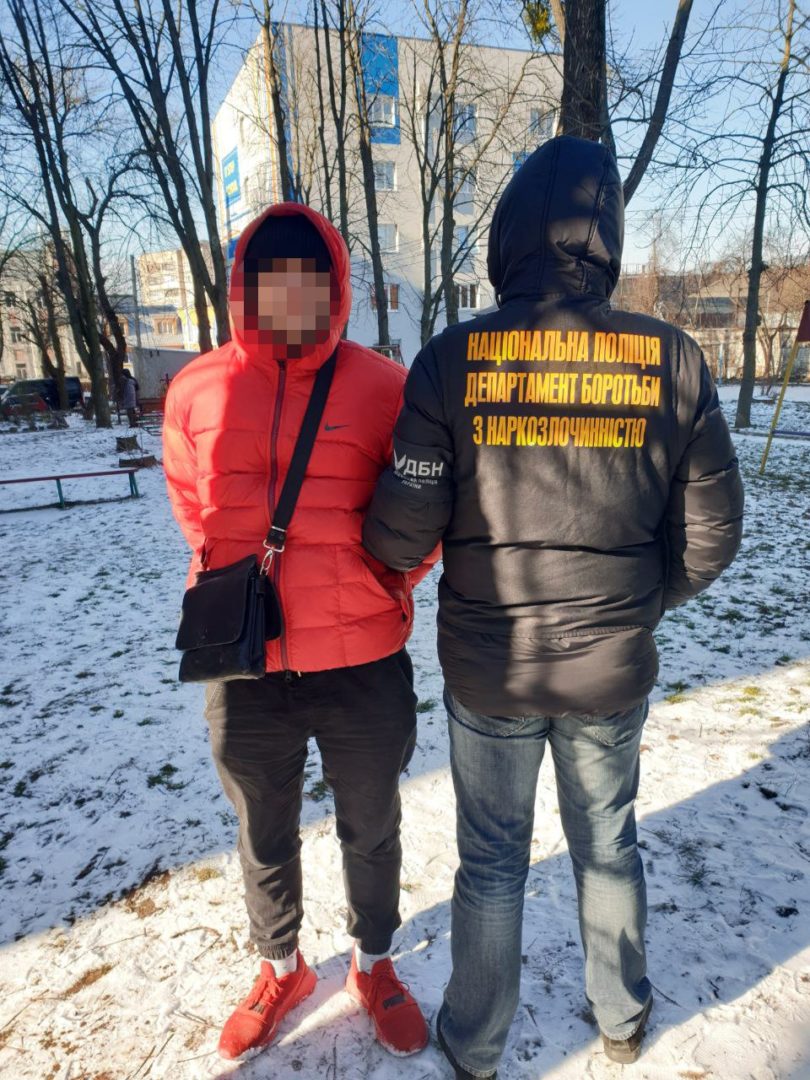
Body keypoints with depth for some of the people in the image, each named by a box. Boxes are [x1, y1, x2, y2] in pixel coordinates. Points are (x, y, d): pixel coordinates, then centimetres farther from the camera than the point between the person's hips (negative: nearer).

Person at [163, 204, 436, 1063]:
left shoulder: (385, 388, -9)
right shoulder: (198, 389, -2)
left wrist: (386, 586, -4)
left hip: (364, 667, -1)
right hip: (244, 669, 2)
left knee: (370, 834, 20)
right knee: (263, 841, 22)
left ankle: (373, 964, 50)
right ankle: (281, 969, 51)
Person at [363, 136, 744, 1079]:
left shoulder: (452, 359, -15)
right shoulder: (670, 359, -8)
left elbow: (401, 531, -15)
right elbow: (710, 534, -3)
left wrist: (387, 557, 8)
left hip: (488, 669, -1)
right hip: (613, 669, 2)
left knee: (492, 861, 18)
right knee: (607, 843, 24)